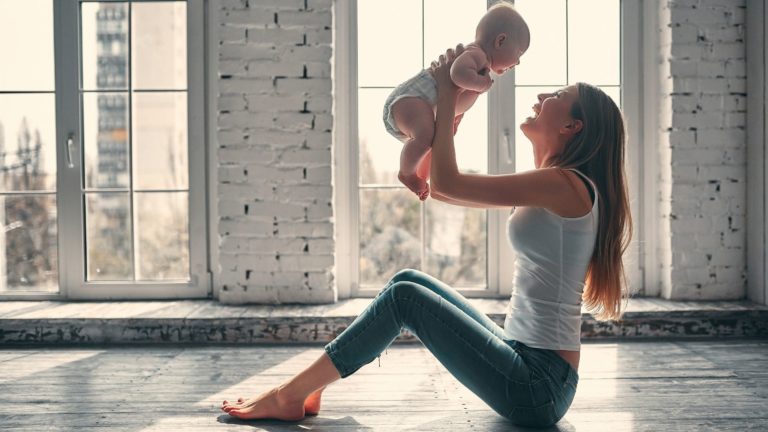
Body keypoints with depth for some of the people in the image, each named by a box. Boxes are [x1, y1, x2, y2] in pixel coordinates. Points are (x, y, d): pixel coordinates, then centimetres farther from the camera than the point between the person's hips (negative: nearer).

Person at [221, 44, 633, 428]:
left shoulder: (564, 185, -15)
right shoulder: (546, 190, 14)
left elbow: (446, 183, -16)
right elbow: (438, 187, 18)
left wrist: (447, 97, -5)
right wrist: (448, 104, 12)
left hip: (538, 388, -9)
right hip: (524, 361, 9)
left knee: (404, 296, -10)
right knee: (408, 280, 6)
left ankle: (289, 396, -2)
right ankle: (306, 387, 6)